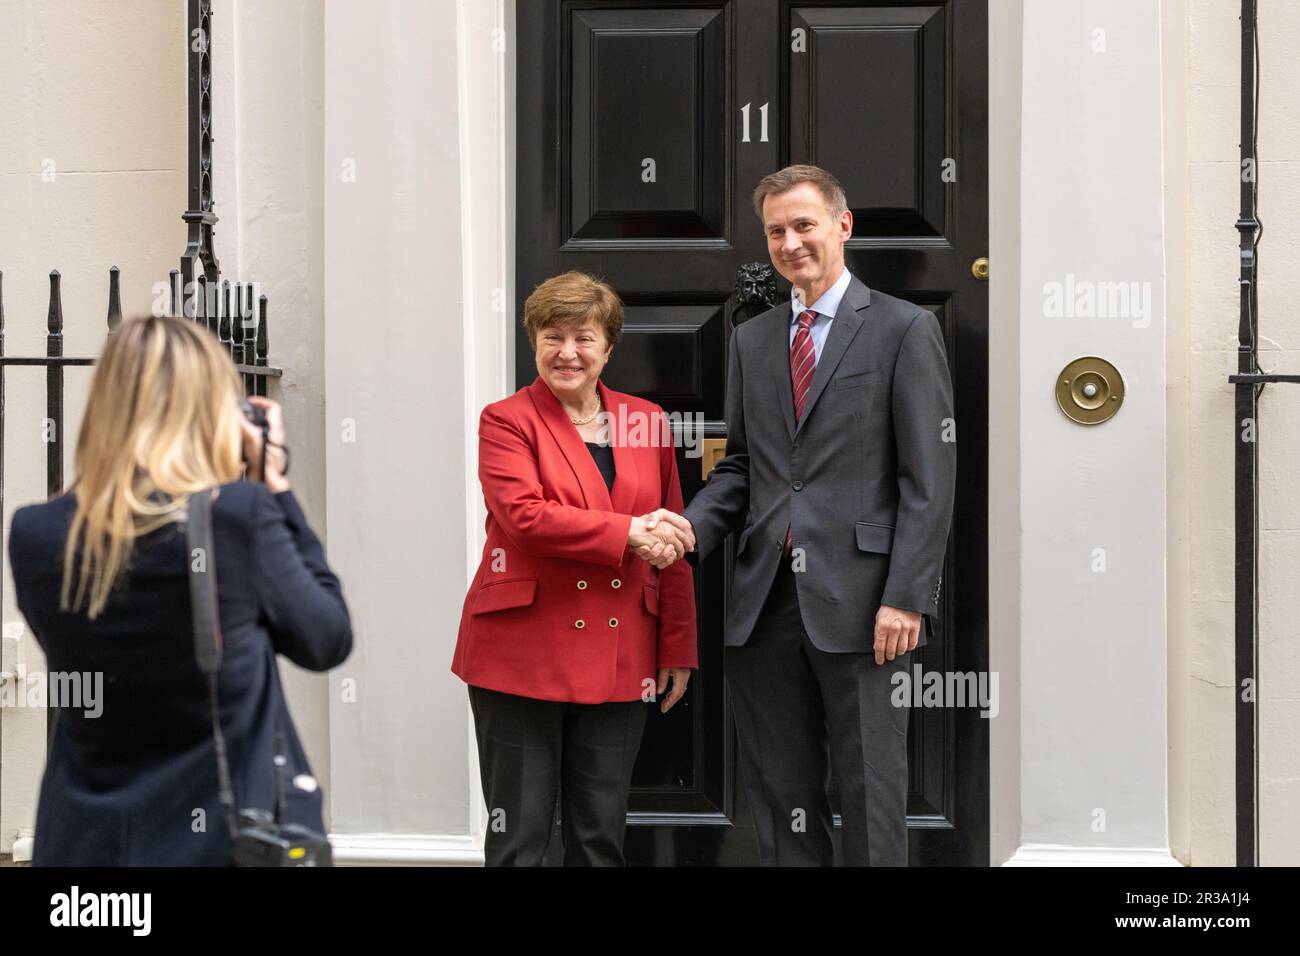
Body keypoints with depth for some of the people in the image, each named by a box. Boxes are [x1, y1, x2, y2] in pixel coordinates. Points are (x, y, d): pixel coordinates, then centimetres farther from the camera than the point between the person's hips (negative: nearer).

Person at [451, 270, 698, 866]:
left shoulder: (645, 422, 12)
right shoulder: (507, 421, 1)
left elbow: (672, 545, 14)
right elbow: (523, 515, -16)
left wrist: (678, 649, 11)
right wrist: (627, 532, -17)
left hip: (620, 656, 4)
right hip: (524, 654, -3)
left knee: (601, 837, 8)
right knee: (518, 837, 1)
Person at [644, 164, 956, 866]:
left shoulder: (903, 329, 0)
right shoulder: (751, 340, 17)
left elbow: (929, 478, -5)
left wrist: (907, 598, -13)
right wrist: (693, 525, -3)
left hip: (856, 601, -5)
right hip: (766, 599, 5)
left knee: (869, 792, 0)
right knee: (779, 796, 9)